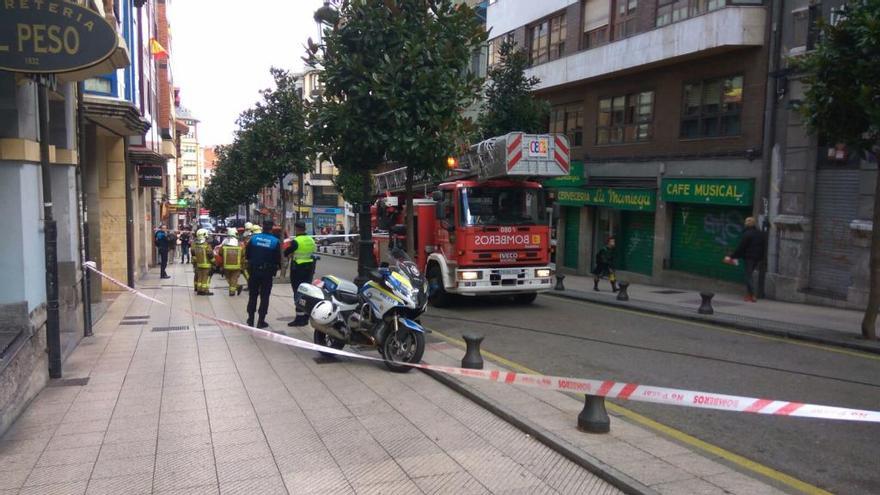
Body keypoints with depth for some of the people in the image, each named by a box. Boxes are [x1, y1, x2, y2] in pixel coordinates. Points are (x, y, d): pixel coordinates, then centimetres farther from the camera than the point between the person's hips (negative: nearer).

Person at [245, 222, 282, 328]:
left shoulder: (253, 238, -4)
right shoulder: (275, 241, -10)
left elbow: (247, 255, 1)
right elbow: (278, 259, -7)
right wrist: (275, 267, 11)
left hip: (254, 270, 2)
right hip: (267, 272, -2)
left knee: (252, 295, 15)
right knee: (264, 296, 6)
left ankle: (251, 319, 20)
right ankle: (261, 321, 6)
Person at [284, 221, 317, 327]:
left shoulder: (296, 241, -16)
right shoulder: (311, 240, 6)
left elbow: (285, 253, -10)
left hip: (298, 269, -7)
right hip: (310, 268, 7)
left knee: (298, 293, -2)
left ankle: (300, 317, -2)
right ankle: (306, 317, 20)